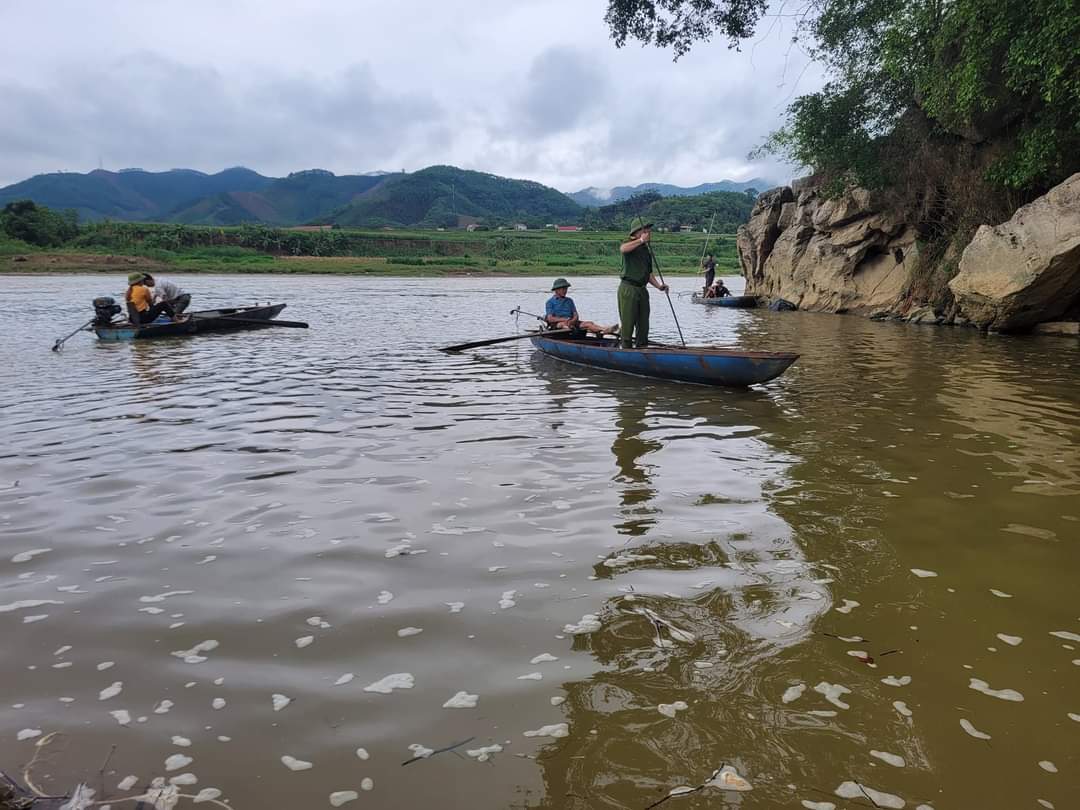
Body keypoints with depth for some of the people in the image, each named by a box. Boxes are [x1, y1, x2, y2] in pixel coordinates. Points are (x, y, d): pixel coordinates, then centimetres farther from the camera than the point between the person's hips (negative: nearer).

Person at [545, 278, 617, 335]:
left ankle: (606, 330, -46)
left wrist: (572, 321, -14)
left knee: (588, 323, -21)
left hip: (572, 323, 3)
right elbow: (550, 319, -8)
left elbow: (576, 316, 10)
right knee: (563, 324, -38)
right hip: (557, 324, -3)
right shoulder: (550, 302, 7)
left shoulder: (569, 300, 22)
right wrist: (565, 319, -19)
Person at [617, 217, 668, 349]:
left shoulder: (647, 250, 18)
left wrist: (658, 285, 6)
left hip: (642, 290, 7)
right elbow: (623, 249, -32)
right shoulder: (630, 245, -4)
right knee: (628, 323, -3)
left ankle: (641, 348, 18)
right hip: (628, 289, -7)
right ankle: (626, 349, 2)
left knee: (643, 324, 9)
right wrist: (641, 240, -28)